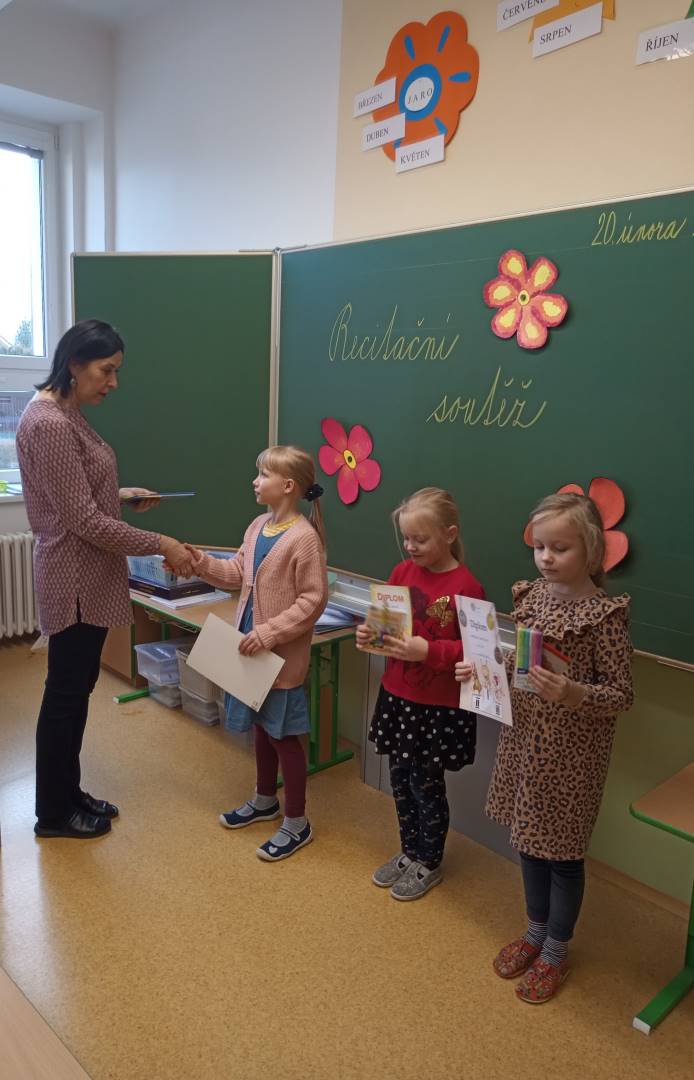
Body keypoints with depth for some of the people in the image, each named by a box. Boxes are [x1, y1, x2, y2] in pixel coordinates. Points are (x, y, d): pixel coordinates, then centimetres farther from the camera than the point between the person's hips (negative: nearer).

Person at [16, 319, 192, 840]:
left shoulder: (66, 414, 10)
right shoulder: (50, 424, -21)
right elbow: (83, 520, -23)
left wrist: (122, 494, 8)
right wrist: (160, 544, -19)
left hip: (89, 576, 10)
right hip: (76, 579, -10)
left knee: (78, 688, 18)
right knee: (65, 692, 5)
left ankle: (69, 792, 34)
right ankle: (53, 812, 23)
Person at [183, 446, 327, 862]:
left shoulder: (304, 537, -22)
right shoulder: (258, 526, 5)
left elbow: (313, 601, -21)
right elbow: (238, 573, 14)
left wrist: (269, 633, -23)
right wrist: (201, 563, 0)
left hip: (283, 656, -8)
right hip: (255, 647, 8)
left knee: (284, 735, 5)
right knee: (263, 728, 23)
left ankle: (297, 823, 22)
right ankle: (265, 800, 43)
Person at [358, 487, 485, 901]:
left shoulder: (466, 586, -18)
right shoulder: (403, 572, 0)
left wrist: (428, 651, -27)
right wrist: (371, 633, -8)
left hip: (439, 707, -6)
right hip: (397, 695, 6)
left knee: (427, 784, 10)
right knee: (401, 777, 19)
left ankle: (430, 863, 33)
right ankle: (409, 851, 40)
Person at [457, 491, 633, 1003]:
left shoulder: (605, 613, -18)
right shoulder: (531, 595, -1)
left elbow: (622, 695, -15)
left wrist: (572, 693, -32)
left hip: (573, 750, -6)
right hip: (524, 736, 6)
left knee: (562, 850, 12)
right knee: (530, 840, 21)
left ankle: (557, 951, 36)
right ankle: (536, 931, 44)